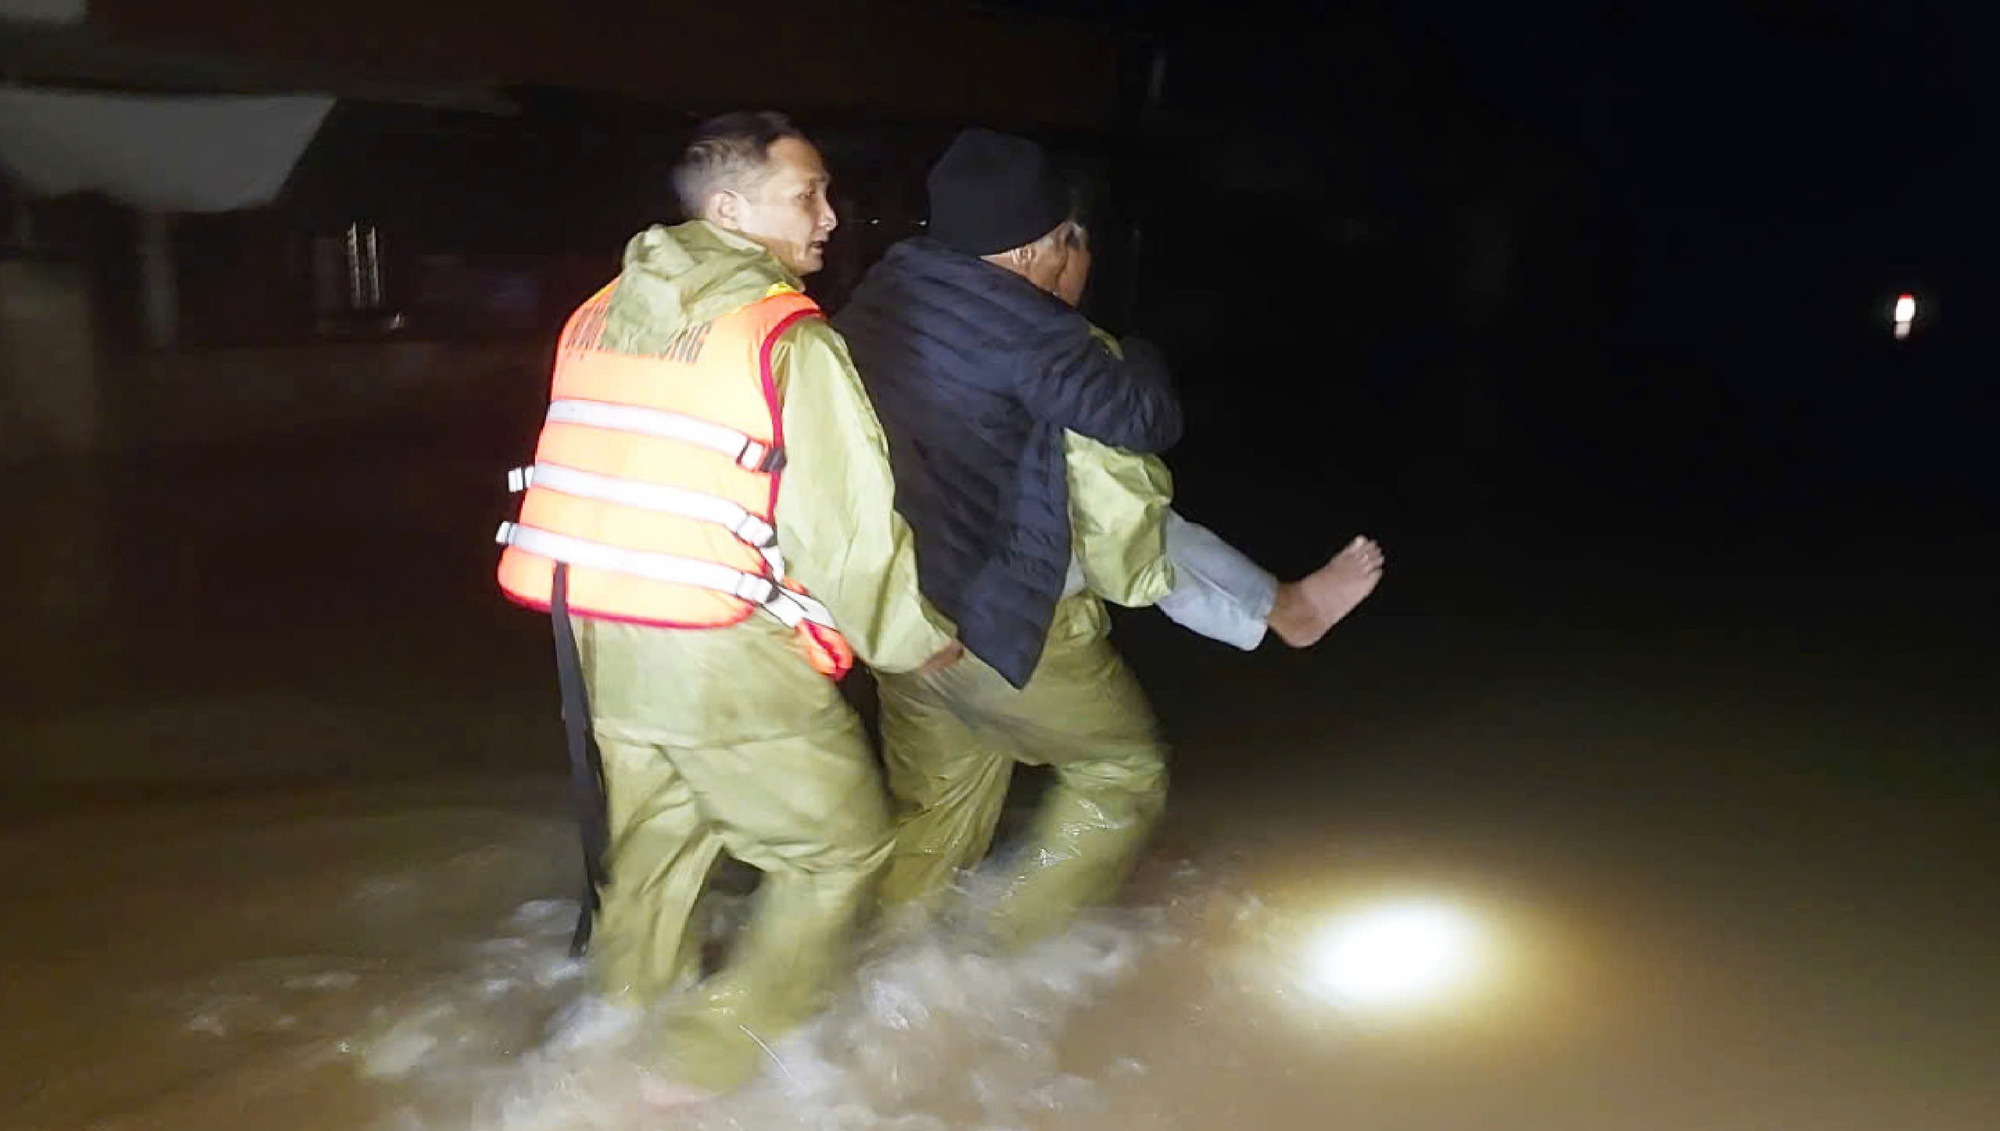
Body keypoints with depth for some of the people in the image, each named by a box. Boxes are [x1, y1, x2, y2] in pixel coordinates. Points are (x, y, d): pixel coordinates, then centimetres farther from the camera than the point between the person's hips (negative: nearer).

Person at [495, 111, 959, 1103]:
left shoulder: (601, 315, 8)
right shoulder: (789, 338, -14)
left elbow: (600, 475, 13)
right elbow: (847, 521, -14)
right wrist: (913, 638, 1)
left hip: (602, 634, 8)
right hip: (727, 654, -7)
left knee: (653, 852, 24)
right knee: (839, 851, 9)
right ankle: (708, 1070, 10)